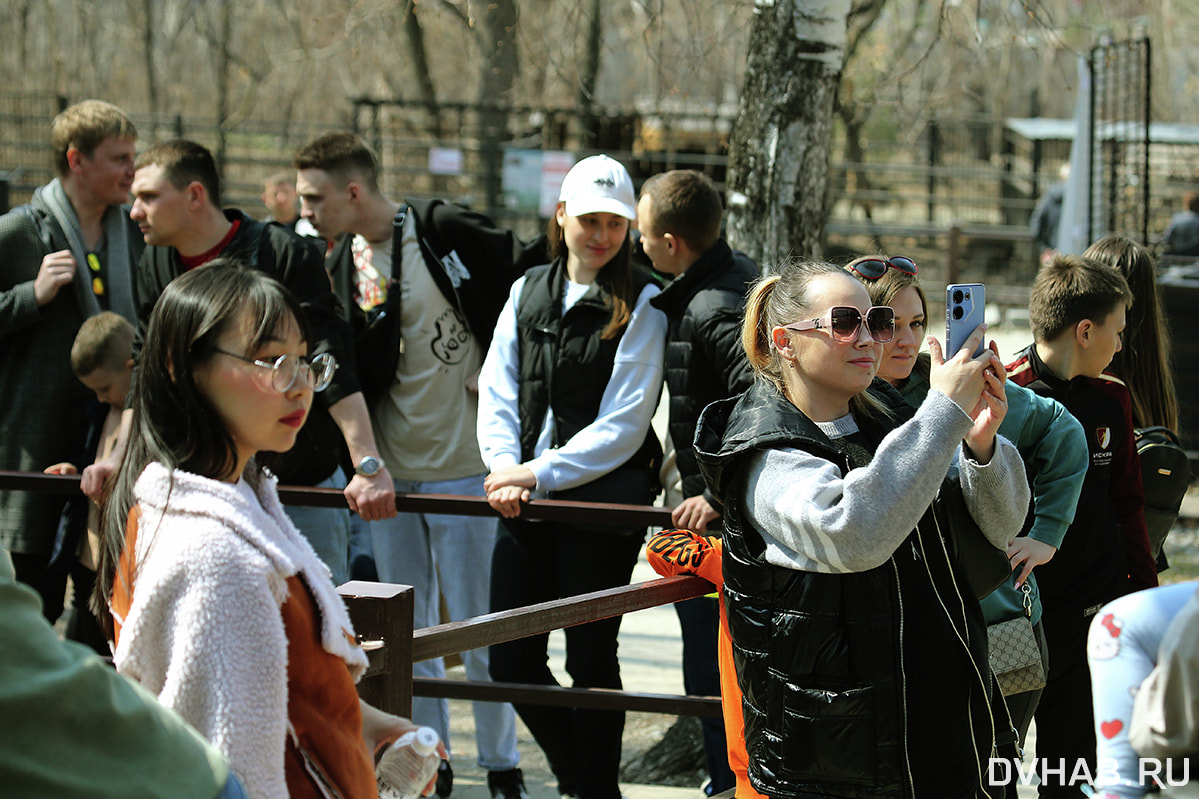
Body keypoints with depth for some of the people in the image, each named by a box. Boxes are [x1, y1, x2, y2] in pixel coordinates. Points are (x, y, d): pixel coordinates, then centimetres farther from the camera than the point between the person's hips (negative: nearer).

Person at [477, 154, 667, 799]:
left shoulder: (640, 304, -5)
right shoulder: (528, 292, 10)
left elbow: (622, 425, -9)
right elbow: (496, 392, 9)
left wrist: (539, 474, -14)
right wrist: (506, 470, -8)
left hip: (603, 501, -5)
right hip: (524, 501, 5)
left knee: (590, 659, 2)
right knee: (510, 660, 6)